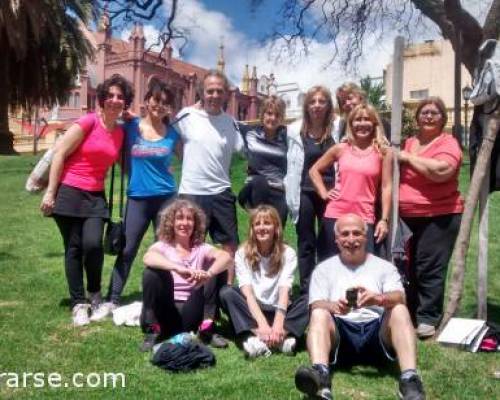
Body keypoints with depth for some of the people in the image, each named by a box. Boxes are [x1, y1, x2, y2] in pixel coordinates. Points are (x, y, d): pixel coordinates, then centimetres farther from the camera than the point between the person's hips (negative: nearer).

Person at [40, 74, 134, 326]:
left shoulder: (121, 132, 5)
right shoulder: (88, 122, -11)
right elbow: (59, 154, -11)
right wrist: (50, 192, -12)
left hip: (96, 196, 4)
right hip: (69, 192, -3)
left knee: (93, 245, -14)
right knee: (73, 249, 1)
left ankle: (95, 293, 12)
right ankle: (78, 304, 13)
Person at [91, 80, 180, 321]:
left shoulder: (172, 134, 1)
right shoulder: (131, 127, -1)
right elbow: (125, 159, 11)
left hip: (166, 198, 1)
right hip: (137, 198, 0)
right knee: (127, 250, 1)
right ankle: (111, 301, 10)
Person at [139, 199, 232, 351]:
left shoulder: (201, 248, 7)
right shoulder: (163, 246, 2)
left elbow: (226, 257, -15)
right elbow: (148, 257, -24)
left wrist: (208, 274, -37)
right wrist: (178, 268, -42)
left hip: (192, 314, 2)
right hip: (165, 313, -1)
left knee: (218, 268, -13)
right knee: (153, 271, -26)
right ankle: (153, 330, -14)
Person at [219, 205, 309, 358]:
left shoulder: (288, 253, -4)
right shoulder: (242, 253, -5)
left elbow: (284, 290, -17)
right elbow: (247, 292, -17)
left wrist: (278, 324, -35)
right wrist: (262, 324, -34)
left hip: (278, 310, 0)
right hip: (253, 311, 0)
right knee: (227, 292, -27)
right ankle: (265, 335, -41)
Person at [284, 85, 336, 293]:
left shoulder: (337, 130, -1)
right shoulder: (295, 130, 0)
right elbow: (290, 163, 4)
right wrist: (291, 194, 2)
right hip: (304, 193, 0)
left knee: (327, 243, 9)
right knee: (306, 243, 9)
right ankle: (306, 289, 18)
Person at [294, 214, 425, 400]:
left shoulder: (385, 267, 18)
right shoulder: (324, 268, 17)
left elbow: (399, 298, -2)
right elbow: (316, 305, 2)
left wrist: (378, 298, -27)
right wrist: (333, 306, -24)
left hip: (377, 332, 0)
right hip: (340, 333, 0)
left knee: (399, 310, -27)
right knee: (319, 314, -29)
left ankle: (409, 379, -41)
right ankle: (320, 374, -53)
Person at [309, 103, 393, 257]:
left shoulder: (383, 151, 1)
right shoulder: (340, 149, 6)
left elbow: (386, 187, -1)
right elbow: (314, 170, 17)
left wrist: (384, 219, -6)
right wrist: (323, 193, 5)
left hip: (364, 217, -2)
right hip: (336, 214, 2)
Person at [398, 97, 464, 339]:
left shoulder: (448, 143, -6)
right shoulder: (408, 143, 13)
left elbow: (441, 170, -26)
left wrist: (409, 158, -16)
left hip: (439, 216, -6)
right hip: (407, 216, 6)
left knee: (429, 269, -5)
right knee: (408, 267, 12)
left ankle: (428, 319, 4)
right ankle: (409, 313, 25)